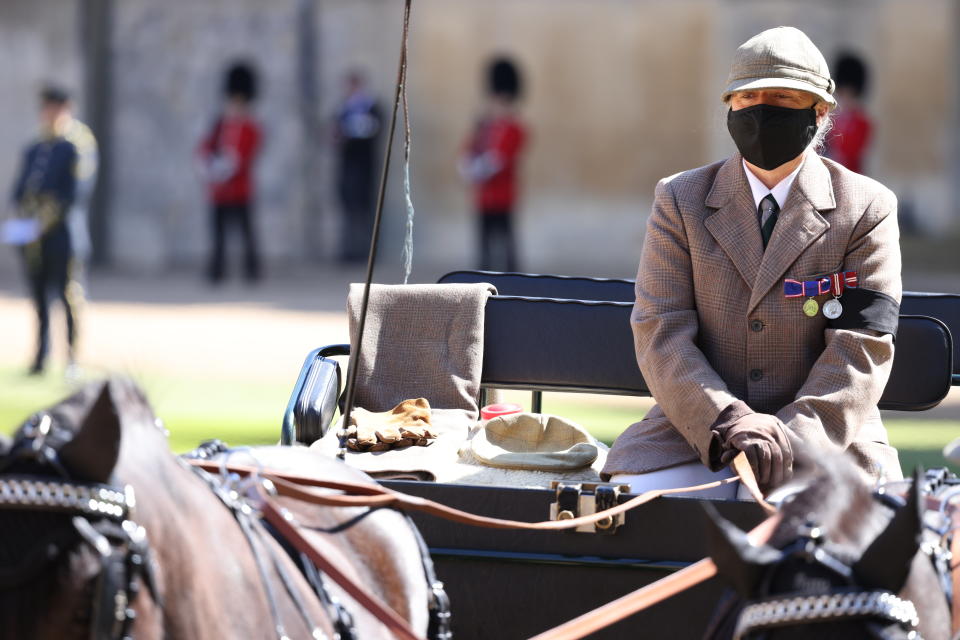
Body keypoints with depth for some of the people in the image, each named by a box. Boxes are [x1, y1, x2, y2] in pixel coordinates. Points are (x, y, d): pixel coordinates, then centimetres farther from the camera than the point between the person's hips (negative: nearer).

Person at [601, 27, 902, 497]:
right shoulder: (680, 202, 8)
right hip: (696, 436, 0)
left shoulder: (866, 209, 4)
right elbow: (661, 334, -1)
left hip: (825, 436, 0)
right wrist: (727, 423, -18)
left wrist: (794, 436, -20)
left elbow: (861, 349, -4)